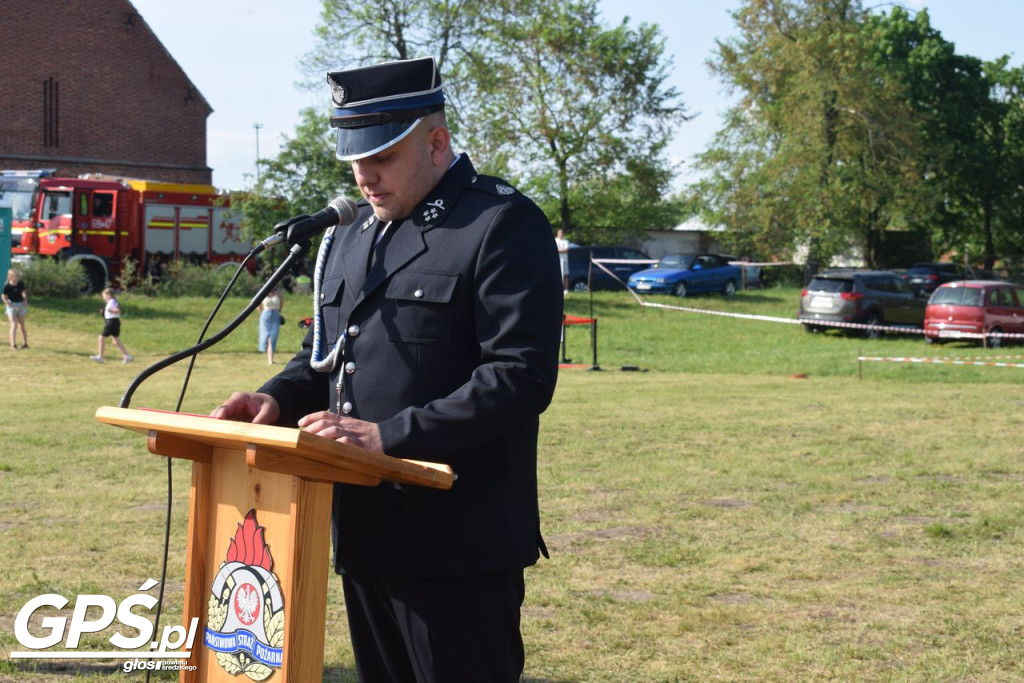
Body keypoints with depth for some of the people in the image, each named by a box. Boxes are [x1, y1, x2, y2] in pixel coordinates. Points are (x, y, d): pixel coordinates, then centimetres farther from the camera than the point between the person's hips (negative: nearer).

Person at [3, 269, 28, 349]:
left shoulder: (20, 284, -5)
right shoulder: (7, 286, -16)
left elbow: (24, 292, 13)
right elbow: (5, 299, -12)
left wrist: (25, 300, -4)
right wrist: (14, 306, -18)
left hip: (21, 304, 4)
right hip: (11, 305, -4)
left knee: (22, 325, 13)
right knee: (14, 325, -15)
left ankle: (25, 343, 23)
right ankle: (13, 344, -19)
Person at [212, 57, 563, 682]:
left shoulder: (504, 225, -10)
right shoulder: (353, 236, 17)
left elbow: (522, 376, -18)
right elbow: (325, 354, 24)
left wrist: (391, 434, -23)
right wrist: (278, 399, 2)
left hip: (457, 549, -8)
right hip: (367, 536, 8)